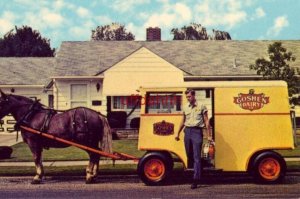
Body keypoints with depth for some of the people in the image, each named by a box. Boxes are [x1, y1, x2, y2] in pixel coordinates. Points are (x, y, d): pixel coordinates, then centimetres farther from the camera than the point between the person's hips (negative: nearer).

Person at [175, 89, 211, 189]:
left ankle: (196, 179, -9)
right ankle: (190, 173, 25)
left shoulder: (201, 106, 0)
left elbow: (206, 121, 0)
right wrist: (178, 134, 20)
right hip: (187, 131, 5)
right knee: (189, 154, 10)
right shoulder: (185, 107, 12)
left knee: (197, 157, -7)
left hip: (197, 131, -5)